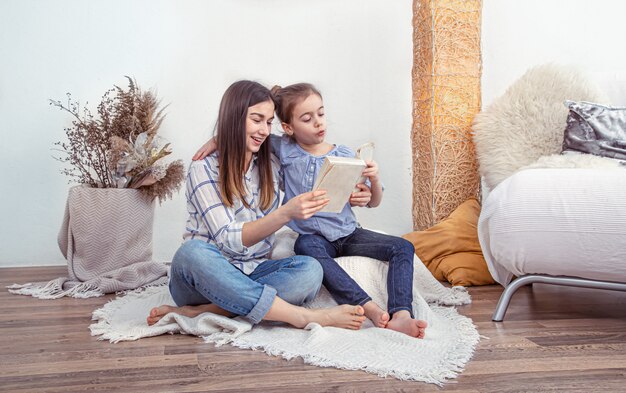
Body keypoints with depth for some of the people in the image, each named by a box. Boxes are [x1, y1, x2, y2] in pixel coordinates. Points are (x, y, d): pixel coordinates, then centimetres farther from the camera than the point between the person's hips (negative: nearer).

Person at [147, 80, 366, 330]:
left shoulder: (270, 165, 10)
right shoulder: (204, 169, -8)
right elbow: (229, 240, -18)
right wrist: (287, 213, -33)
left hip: (250, 276, 4)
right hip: (204, 274, -4)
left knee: (309, 270, -25)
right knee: (192, 252, -38)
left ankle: (197, 312, -29)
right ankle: (305, 317, -37)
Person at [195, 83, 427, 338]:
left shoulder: (345, 155, 4)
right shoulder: (284, 150, 1)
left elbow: (373, 203, 9)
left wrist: (374, 179, -12)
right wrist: (217, 139, -4)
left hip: (348, 233, 3)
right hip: (313, 236, -3)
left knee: (403, 247, -18)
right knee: (307, 246, -39)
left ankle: (401, 316, -35)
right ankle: (370, 308, -47)